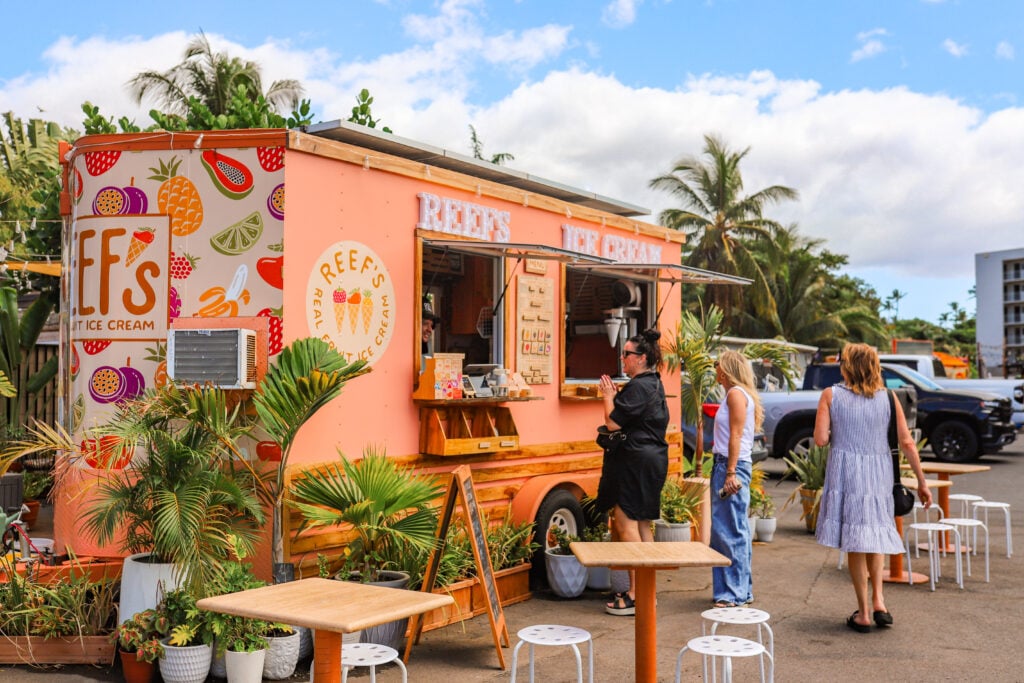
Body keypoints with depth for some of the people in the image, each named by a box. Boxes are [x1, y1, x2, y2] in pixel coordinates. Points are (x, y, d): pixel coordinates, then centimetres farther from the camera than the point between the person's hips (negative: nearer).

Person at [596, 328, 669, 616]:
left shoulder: (638, 387, -17)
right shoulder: (654, 384, 16)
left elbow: (613, 422, -19)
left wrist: (608, 396, -4)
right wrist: (614, 396, 11)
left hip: (636, 460, -11)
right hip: (652, 459, 11)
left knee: (626, 523, -7)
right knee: (642, 525, 14)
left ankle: (635, 596, -5)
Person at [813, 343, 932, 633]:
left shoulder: (831, 395, -3)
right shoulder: (888, 397, 3)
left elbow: (820, 439, -9)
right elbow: (907, 442, 0)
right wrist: (922, 482, 5)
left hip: (845, 472, -2)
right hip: (879, 474, 2)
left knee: (854, 543, 5)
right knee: (876, 535, 21)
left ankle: (864, 613, 10)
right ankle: (878, 601, 10)